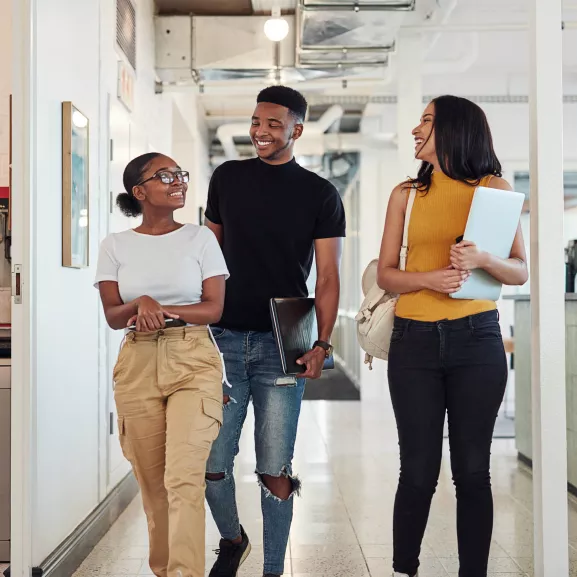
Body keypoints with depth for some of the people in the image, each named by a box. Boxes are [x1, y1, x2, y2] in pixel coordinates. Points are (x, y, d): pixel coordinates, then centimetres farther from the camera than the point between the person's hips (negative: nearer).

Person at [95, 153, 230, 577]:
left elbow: (214, 309, -1)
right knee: (152, 481, 7)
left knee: (184, 477, -14)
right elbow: (112, 316, 3)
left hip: (193, 361, -2)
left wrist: (161, 310, -14)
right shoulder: (116, 246, 7)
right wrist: (141, 305, -17)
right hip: (138, 364, 2)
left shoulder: (200, 238, 4)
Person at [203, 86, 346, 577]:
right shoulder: (227, 178, 10)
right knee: (212, 462, 3)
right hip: (224, 337, 2)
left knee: (275, 470, 0)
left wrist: (322, 343, -13)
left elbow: (328, 275, -1)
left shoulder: (320, 194, 3)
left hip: (282, 344, -2)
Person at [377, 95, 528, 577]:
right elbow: (386, 274, 7)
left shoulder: (494, 188, 6)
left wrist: (482, 259, -18)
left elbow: (520, 272, 3)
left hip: (476, 339, -1)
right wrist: (427, 278, -13)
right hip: (415, 340, 1)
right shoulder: (407, 194, 11)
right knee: (418, 470, 2)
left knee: (472, 469, 2)